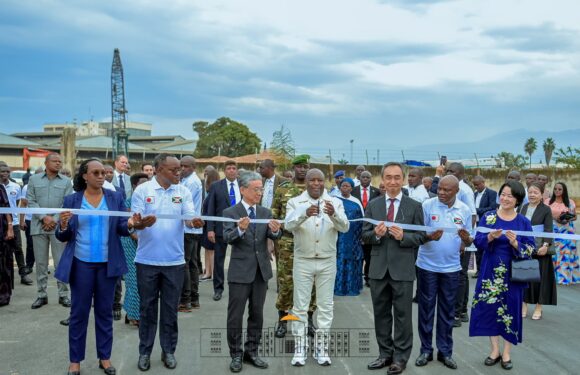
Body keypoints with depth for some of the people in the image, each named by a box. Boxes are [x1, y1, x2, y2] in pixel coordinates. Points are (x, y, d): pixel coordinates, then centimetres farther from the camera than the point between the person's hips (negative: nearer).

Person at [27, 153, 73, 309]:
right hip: (38, 226, 1)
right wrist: (44, 217, -12)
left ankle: (63, 294, 8)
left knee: (61, 262, 1)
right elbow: (31, 201, 0)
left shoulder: (66, 181, 6)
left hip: (59, 226, -1)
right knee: (40, 262, 6)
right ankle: (42, 295, 15)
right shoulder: (33, 179, 8)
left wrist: (54, 220, -11)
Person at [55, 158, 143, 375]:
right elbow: (63, 237, 1)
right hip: (81, 264, -1)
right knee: (79, 312, 7)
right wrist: (63, 225, -21)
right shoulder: (72, 200, 0)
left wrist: (130, 224, -20)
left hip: (108, 264, 1)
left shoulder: (115, 198, 2)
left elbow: (121, 229, 2)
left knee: (105, 311, 12)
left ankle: (105, 357, 24)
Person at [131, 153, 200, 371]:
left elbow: (189, 218, -7)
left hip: (174, 261, 2)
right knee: (147, 308, 9)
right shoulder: (142, 190, -4)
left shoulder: (183, 192, 3)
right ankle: (145, 352, 22)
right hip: (147, 260, -1)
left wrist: (194, 222, -31)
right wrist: (144, 222, -33)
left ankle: (168, 351, 23)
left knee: (170, 308, 10)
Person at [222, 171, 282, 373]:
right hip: (240, 271, -4)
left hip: (261, 270, 4)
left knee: (257, 314, 13)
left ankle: (251, 351, 26)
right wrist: (240, 229, -38)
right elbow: (227, 238, -18)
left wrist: (275, 230, -29)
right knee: (235, 316, 4)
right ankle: (236, 354, 17)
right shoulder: (230, 212, -6)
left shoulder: (265, 212, 6)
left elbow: (274, 236, -6)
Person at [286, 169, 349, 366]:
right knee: (300, 306, 4)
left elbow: (344, 227, -13)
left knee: (325, 306, 7)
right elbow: (288, 225, -18)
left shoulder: (335, 202, 0)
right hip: (303, 261, -1)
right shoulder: (295, 202, -2)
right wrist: (305, 214, -38)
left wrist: (333, 214, -34)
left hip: (327, 261, 1)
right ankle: (299, 351, 14)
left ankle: (322, 349, 19)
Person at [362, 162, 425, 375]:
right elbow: (364, 236, 5)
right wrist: (375, 234, -16)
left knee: (402, 314, 4)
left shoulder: (414, 206, 0)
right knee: (381, 313, 12)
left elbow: (421, 237, -2)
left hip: (402, 269, -3)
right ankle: (385, 354, 25)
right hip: (378, 268, 3)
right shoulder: (373, 205, 7)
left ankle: (400, 357, 16)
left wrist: (403, 236, -20)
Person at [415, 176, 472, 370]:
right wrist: (429, 237, -28)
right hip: (428, 266, -2)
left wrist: (466, 238, -19)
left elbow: (468, 241, 4)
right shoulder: (427, 205, -8)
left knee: (447, 311, 10)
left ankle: (445, 351, 21)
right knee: (426, 309, 6)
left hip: (451, 267, 2)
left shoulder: (465, 210, 0)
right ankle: (426, 350, 18)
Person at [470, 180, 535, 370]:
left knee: (510, 310, 5)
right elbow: (477, 241, -5)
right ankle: (495, 350, 20)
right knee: (490, 308, 4)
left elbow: (530, 249, -3)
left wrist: (515, 243, -21)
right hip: (491, 272, 1)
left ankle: (506, 353, 20)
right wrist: (490, 236, -23)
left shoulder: (524, 222, -1)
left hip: (513, 274, 0)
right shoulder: (488, 217, 0)